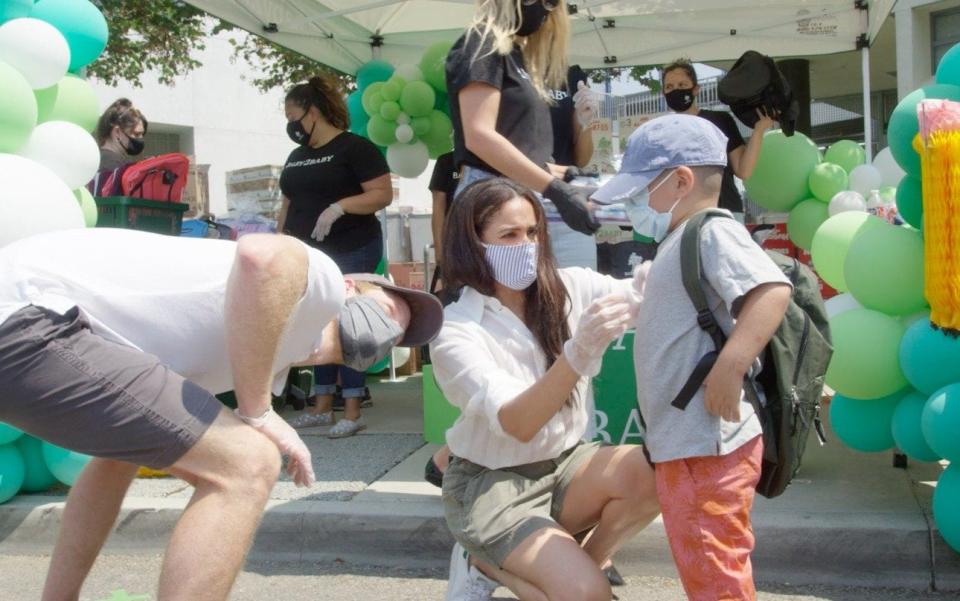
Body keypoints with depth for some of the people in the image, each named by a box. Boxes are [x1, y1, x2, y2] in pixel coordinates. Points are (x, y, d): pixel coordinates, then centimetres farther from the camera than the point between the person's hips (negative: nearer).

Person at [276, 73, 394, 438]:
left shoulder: (354, 148, -7)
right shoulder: (296, 157, 17)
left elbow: (383, 194, -14)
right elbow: (288, 203, 23)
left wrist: (340, 206, -24)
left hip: (351, 253, -7)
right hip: (309, 255, 7)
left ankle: (353, 411, -2)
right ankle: (322, 407, 17)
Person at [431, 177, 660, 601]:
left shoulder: (569, 288, -5)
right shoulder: (455, 331, -19)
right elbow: (517, 424, -30)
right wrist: (579, 352, -44)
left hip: (562, 463, 5)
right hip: (492, 484, -5)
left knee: (650, 473, -25)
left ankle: (565, 563, -1)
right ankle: (487, 565, 4)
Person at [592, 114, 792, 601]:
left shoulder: (713, 232, -13)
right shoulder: (679, 241, 19)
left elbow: (773, 289, -27)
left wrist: (730, 366, -32)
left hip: (707, 447, -10)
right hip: (680, 444, 10)